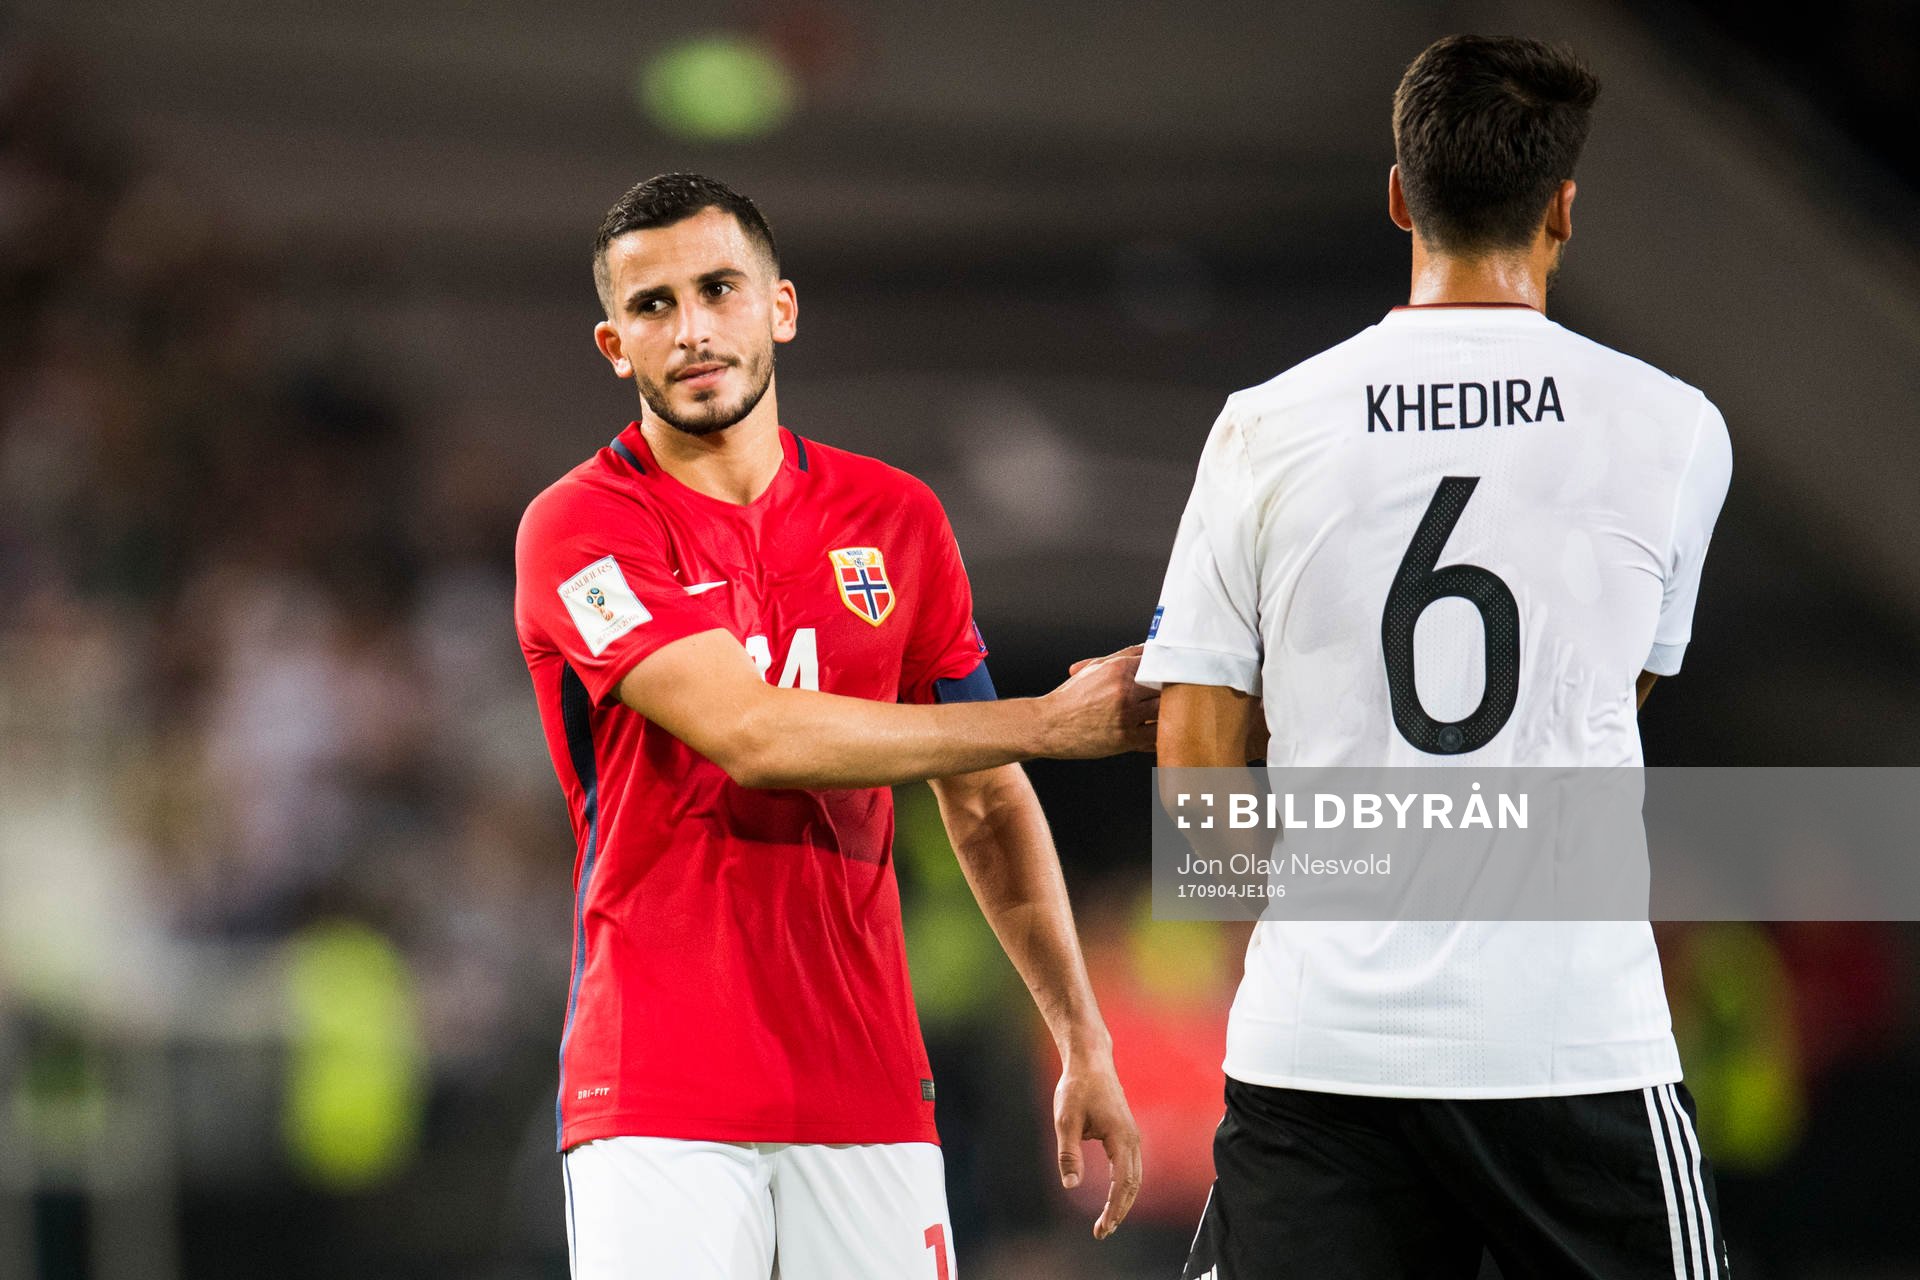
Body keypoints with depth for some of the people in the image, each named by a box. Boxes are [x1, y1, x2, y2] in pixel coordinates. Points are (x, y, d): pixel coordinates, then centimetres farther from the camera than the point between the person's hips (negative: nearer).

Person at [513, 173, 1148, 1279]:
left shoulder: (896, 520, 11)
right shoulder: (580, 527, -4)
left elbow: (986, 804, 18)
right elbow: (754, 736, -16)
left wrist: (1084, 1043, 12)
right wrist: (1058, 722, -12)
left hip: (868, 1086, 4)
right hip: (658, 1096, -4)